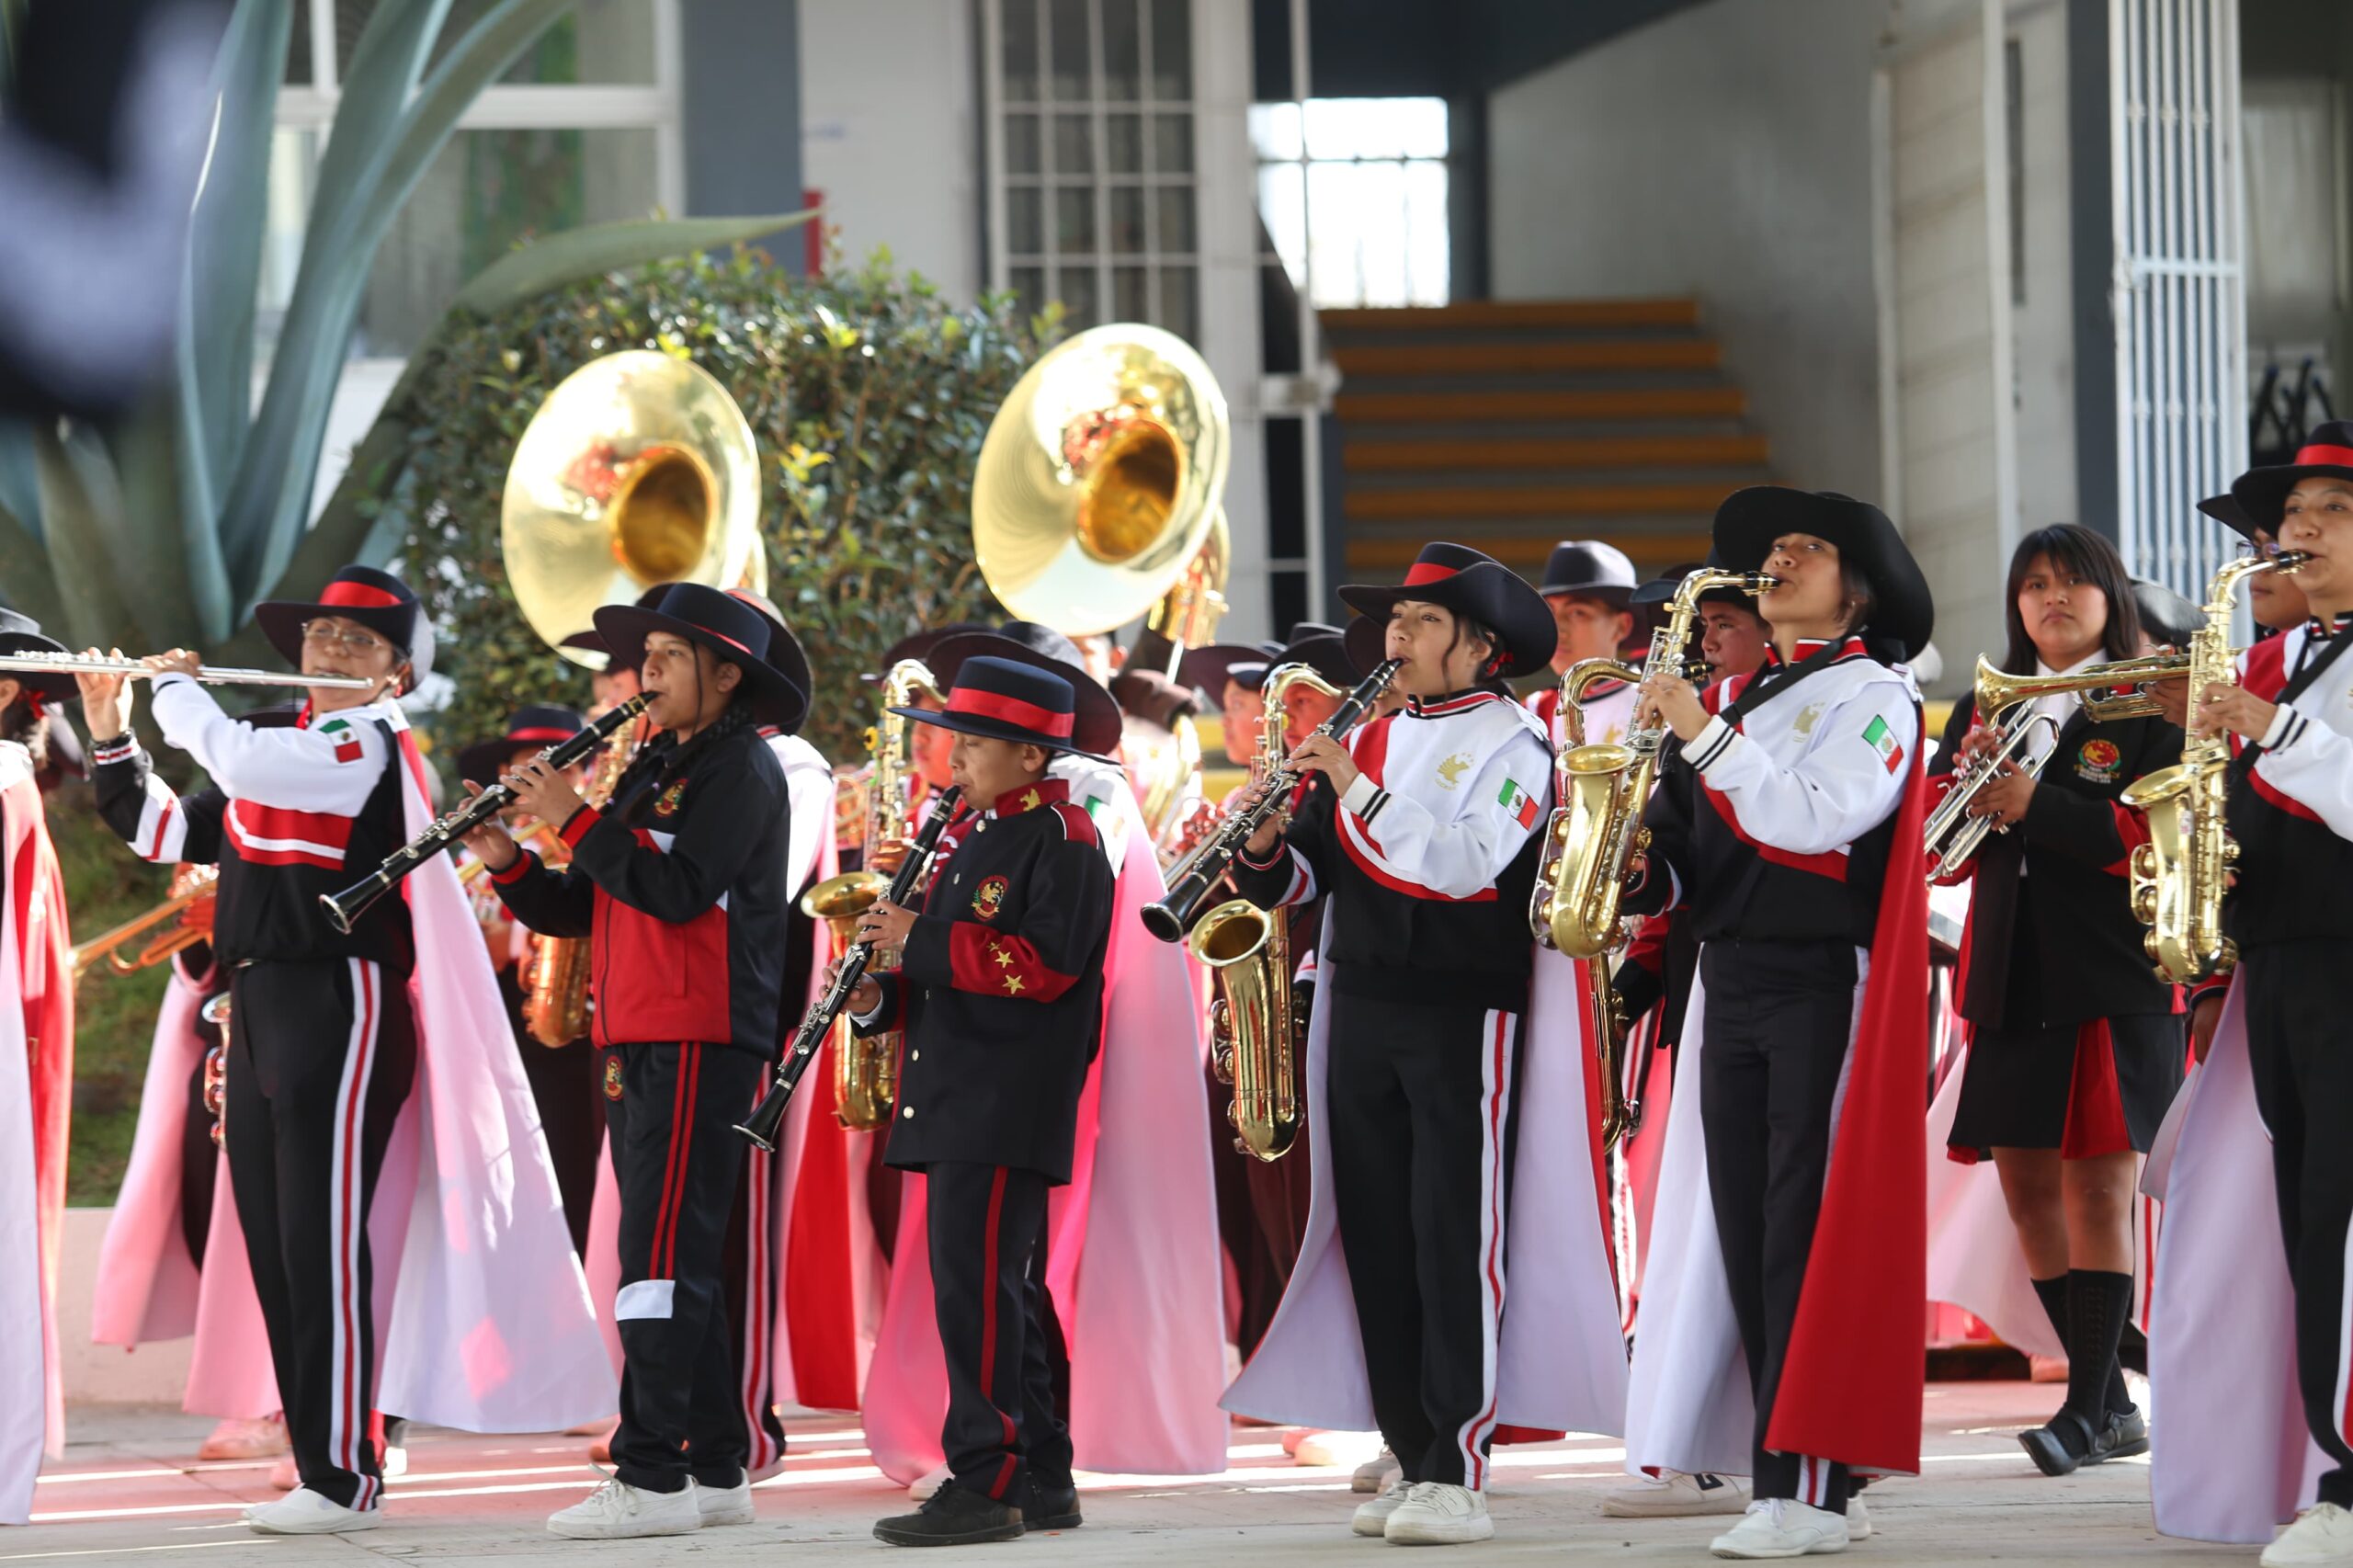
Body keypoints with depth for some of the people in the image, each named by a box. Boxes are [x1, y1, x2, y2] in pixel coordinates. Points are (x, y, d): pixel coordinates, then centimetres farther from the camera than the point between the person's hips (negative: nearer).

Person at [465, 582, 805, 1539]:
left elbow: (677, 889, -20)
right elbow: (578, 911, 18)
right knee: (680, 1262, 10)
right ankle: (716, 1471, 14)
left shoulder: (740, 768, -7)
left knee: (660, 1257, -13)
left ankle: (651, 1477, -16)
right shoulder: (651, 771, 20)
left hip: (701, 1045, -9)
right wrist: (506, 860, 1)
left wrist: (574, 818, -16)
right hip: (638, 1046, 9)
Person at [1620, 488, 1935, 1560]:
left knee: (1804, 1233, -10)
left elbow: (1814, 819, -18)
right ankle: (1767, 1463, 6)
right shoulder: (1731, 697, 18)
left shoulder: (1873, 695, -2)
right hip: (1728, 980, 7)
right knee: (1741, 1232, 3)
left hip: (1822, 987, -7)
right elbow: (1684, 853, 17)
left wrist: (1705, 737, -20)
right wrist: (1638, 867, -4)